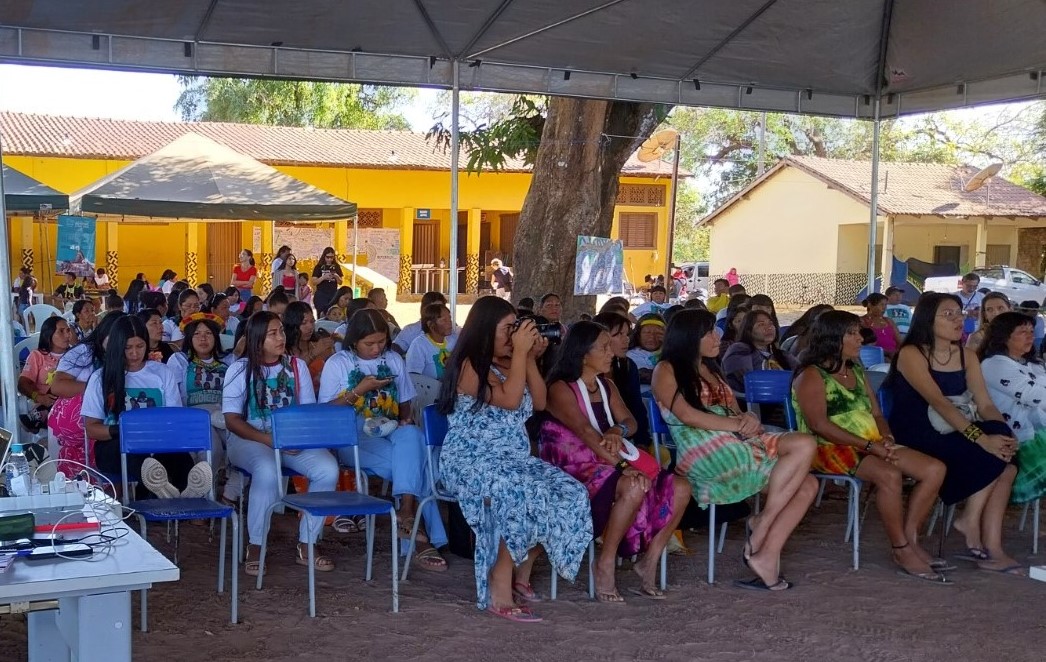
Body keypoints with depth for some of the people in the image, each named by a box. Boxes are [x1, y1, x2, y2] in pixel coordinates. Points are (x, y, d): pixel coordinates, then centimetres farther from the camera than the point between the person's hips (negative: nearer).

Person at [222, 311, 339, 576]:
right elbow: (232, 421, -7)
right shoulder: (240, 370, 0)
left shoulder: (297, 366, 10)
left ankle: (306, 546, -11)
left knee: (328, 469, -25)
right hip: (249, 439, -4)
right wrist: (270, 439, -20)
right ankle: (254, 549, -20)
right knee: (267, 471, -38)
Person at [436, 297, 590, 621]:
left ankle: (521, 573, -5)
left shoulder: (506, 363, 16)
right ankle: (499, 591, -29)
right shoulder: (469, 366, -8)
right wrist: (520, 352, -15)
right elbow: (509, 400, -19)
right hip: (472, 461, -8)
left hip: (514, 459, 8)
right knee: (523, 496, -37)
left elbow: (539, 403, 14)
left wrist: (530, 358, 5)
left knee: (571, 493, -14)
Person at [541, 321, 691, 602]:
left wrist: (618, 430, -19)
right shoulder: (561, 389, -7)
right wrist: (623, 465, -31)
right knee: (634, 487, -35)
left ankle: (649, 561, -5)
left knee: (680, 487, -11)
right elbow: (585, 432, -21)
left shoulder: (606, 386, 18)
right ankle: (606, 565, -21)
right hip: (576, 471, -8)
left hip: (607, 467, 8)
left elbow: (630, 422, 7)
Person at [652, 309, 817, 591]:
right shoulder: (666, 370, 5)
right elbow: (687, 415, -10)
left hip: (737, 445, 8)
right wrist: (739, 425, -14)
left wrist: (749, 419, -1)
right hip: (703, 451, -8)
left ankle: (767, 556, -18)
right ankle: (762, 524, -15)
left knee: (807, 484, -12)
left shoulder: (712, 370, 29)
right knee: (804, 445, -22)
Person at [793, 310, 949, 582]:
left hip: (872, 446, 9)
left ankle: (910, 538, -6)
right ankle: (902, 551, -20)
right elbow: (819, 425, -17)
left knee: (935, 469, -8)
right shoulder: (812, 375, -6)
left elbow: (876, 413, 20)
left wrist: (886, 437, -4)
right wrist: (868, 445, -21)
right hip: (831, 449, -9)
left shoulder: (857, 371, 20)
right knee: (890, 475, -35)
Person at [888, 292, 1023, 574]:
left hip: (951, 436, 7)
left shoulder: (966, 356, 10)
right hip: (914, 439, -6)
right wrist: (981, 438, -32)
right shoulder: (911, 355, -11)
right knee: (991, 460, -22)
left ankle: (990, 548, -16)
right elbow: (939, 402, -23)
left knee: (1005, 463, -18)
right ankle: (970, 520, -6)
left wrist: (1003, 434, -20)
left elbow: (985, 405, 1)